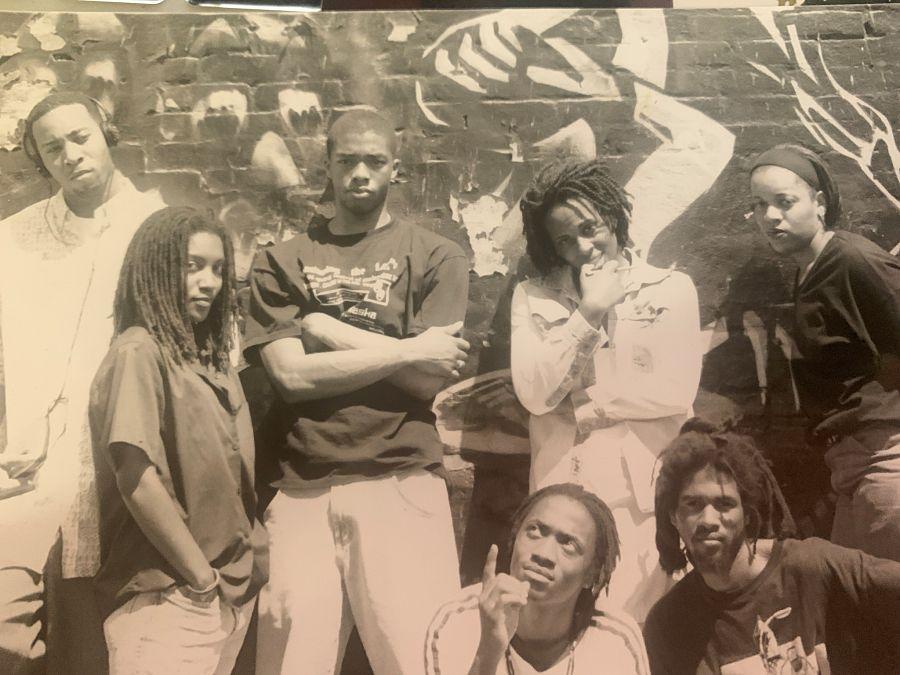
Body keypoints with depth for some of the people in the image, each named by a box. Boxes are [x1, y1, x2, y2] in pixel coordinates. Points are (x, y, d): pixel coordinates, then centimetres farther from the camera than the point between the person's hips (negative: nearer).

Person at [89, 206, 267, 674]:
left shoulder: (211, 358, 12)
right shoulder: (138, 352, -12)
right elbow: (137, 476, -21)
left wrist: (242, 569, 6)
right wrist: (201, 578, -15)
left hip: (233, 591, 8)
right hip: (168, 598, -7)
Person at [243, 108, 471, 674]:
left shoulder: (436, 257, 8)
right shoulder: (282, 262, 11)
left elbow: (432, 378, -4)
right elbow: (292, 374, -2)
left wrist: (324, 327, -2)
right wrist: (408, 349, -5)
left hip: (402, 483, -1)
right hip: (303, 488, 1)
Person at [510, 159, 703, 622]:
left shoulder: (671, 289, 8)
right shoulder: (533, 297, 11)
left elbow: (676, 391, -4)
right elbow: (534, 393, -3)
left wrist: (582, 408, -1)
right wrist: (588, 312, -5)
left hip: (640, 495, -1)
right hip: (560, 491, 1)